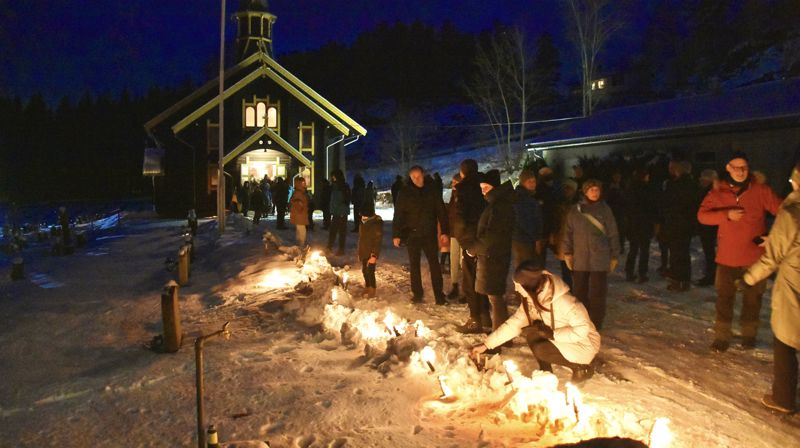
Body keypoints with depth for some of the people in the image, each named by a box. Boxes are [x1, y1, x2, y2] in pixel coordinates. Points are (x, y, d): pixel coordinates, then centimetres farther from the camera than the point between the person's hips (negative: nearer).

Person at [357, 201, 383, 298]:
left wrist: (374, 255, -22)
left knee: (370, 272, -6)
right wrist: (359, 252, 15)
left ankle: (372, 291, 9)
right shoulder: (363, 222, 5)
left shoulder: (377, 223, -17)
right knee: (364, 271, 14)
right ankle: (367, 288, 31)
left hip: (372, 253, -7)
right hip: (363, 252, 7)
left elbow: (378, 241, -18)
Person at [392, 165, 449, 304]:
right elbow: (398, 214, -3)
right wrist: (396, 234, -8)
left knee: (434, 264, 0)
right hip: (412, 234, 0)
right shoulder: (405, 193, -2)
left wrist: (444, 231, -4)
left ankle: (439, 295, 5)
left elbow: (441, 211, 2)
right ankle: (417, 294, 19)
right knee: (414, 265, 8)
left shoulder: (432, 191, 0)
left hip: (429, 234, 0)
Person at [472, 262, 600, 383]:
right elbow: (514, 323, -7)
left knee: (541, 351, -26)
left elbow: (583, 329, -29)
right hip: (559, 341, 7)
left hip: (583, 343, -7)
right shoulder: (531, 299, -8)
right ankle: (546, 371, 1)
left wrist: (553, 334, -28)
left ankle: (582, 368, -4)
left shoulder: (563, 301, -32)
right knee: (530, 332, -15)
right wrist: (486, 344, -11)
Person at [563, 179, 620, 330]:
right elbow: (568, 233, 8)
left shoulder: (605, 209, 3)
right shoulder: (575, 210, 7)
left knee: (598, 294, 1)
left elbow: (613, 234, 6)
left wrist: (614, 256, 4)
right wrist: (567, 252, 0)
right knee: (580, 292, 7)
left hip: (600, 259, -2)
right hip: (579, 259, 2)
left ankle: (596, 324, 12)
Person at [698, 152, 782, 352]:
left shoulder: (760, 191, -3)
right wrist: (727, 214, -22)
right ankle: (721, 336, 14)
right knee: (724, 297, 5)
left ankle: (749, 334, 29)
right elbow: (702, 215, -8)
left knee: (752, 297, 13)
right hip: (727, 256, 0)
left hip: (755, 255, 0)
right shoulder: (718, 193, 0)